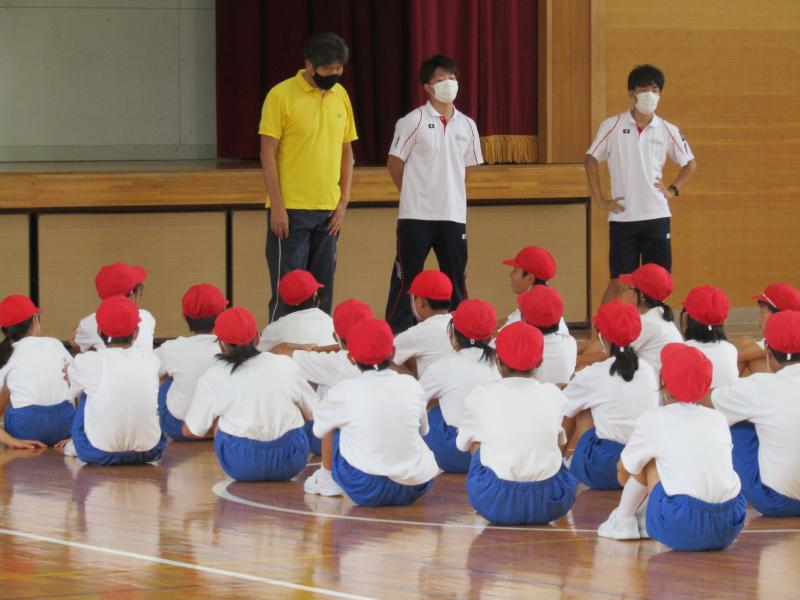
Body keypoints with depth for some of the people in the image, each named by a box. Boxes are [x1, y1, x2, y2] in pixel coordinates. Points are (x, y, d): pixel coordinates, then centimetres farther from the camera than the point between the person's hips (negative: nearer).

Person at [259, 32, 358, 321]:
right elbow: (268, 153, -9)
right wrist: (277, 207, -14)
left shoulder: (340, 96, 9)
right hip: (290, 210, -5)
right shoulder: (282, 95, -8)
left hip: (328, 211, 5)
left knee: (322, 290, 9)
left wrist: (343, 202, 5)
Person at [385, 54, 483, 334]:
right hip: (417, 215, -4)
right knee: (407, 275, -1)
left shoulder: (467, 126, 7)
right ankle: (397, 330, 3)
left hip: (454, 215, 4)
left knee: (456, 277, 8)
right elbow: (395, 163, 0)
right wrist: (414, 195, 7)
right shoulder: (413, 121, -6)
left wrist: (449, 193, 12)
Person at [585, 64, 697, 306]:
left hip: (657, 216, 2)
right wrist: (599, 200, 1)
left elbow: (690, 163, 19)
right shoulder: (612, 126, -2)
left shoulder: (667, 131, 5)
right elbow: (591, 159, 5)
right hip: (622, 216, -2)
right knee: (618, 283, -4)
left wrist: (673, 190, 6)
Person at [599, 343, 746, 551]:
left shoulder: (653, 420, 7)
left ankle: (622, 520, 28)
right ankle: (644, 521, 36)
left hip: (682, 531, -4)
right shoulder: (718, 419, 17)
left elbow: (624, 474, 19)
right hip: (731, 527, 4)